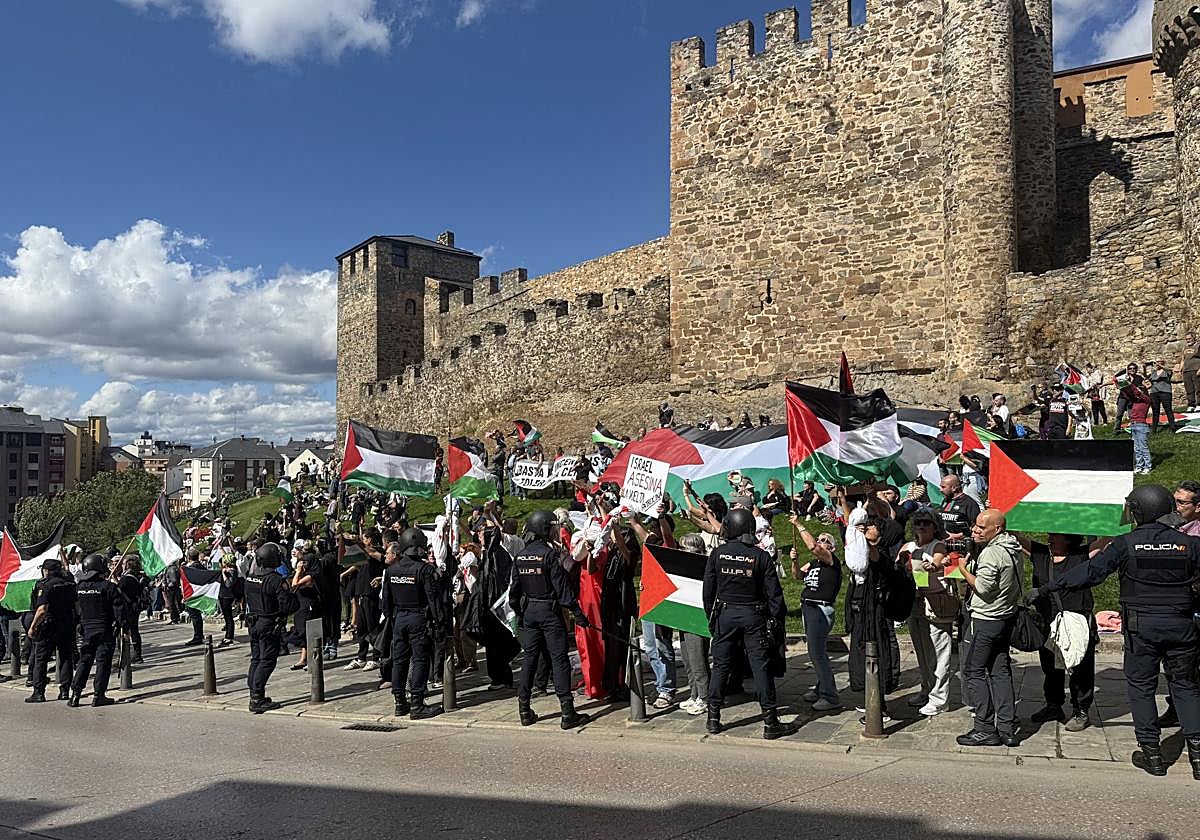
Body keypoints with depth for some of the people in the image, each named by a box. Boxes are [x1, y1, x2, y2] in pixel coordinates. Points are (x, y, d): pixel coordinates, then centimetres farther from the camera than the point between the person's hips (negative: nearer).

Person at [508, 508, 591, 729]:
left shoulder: (520, 556, 4)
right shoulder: (549, 554, -15)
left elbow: (514, 590, 9)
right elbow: (562, 587, -16)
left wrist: (519, 613, 20)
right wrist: (578, 614, -12)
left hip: (529, 611, 6)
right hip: (550, 611, -6)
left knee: (529, 657, 13)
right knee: (559, 659, -2)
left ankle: (524, 710, 17)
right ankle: (568, 713, 0)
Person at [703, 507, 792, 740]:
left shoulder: (718, 553, -4)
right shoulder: (761, 556, -7)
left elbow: (708, 589, 1)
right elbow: (773, 592, -5)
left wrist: (711, 616, 12)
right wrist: (779, 617, 6)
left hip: (725, 614, 1)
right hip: (753, 616, -1)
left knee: (720, 666, 9)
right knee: (760, 667, 2)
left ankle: (713, 718, 14)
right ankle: (770, 722, 5)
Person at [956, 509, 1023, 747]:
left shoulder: (991, 553, -20)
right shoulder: (1013, 549, 10)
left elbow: (982, 588, -22)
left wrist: (963, 568, -10)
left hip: (984, 621, -9)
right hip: (1006, 618, 9)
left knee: (973, 672, -1)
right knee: (1001, 671, 11)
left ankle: (986, 730, 0)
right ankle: (1007, 729, 13)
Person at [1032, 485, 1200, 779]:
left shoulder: (1126, 544, -8)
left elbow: (1091, 571, -12)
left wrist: (1046, 588, -10)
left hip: (1141, 625, -3)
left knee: (1141, 686, 8)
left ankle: (1151, 753, 11)